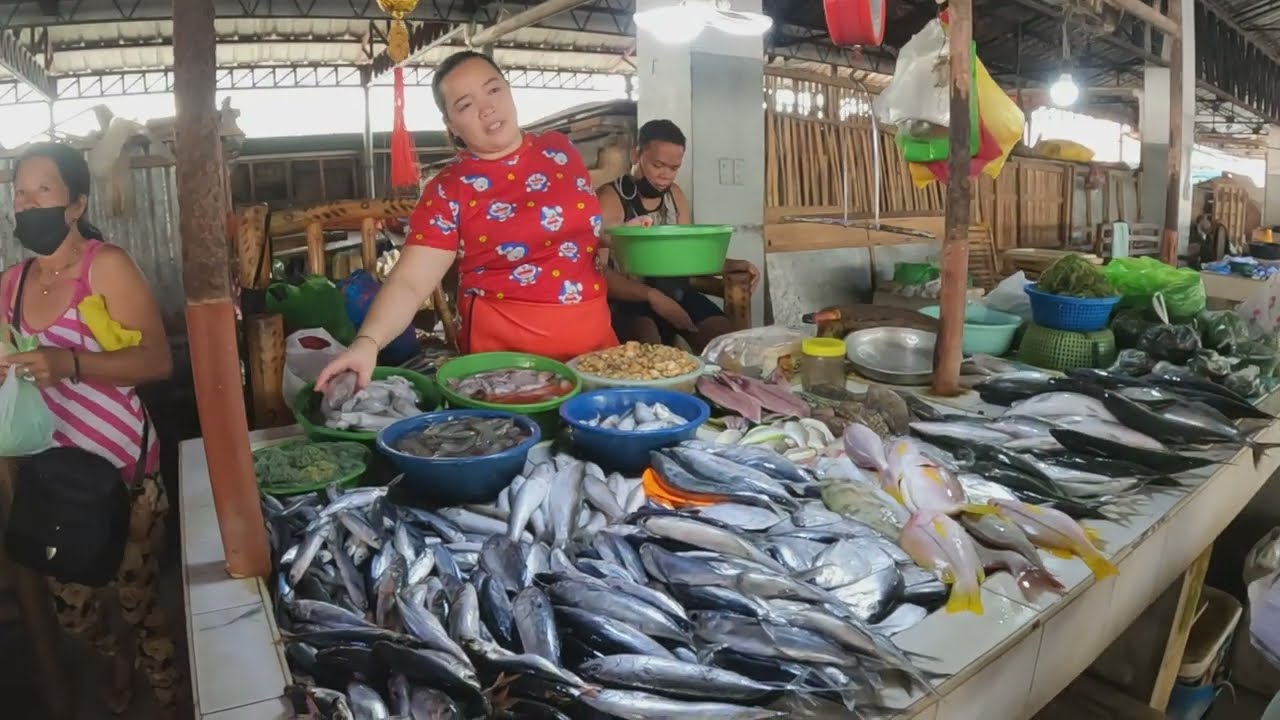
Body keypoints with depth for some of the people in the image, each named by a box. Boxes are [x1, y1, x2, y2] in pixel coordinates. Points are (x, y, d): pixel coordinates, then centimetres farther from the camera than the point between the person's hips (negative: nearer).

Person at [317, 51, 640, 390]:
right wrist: (367, 342, -32)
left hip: (593, 337, 4)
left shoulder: (559, 148, 4)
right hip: (505, 350, -4)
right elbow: (410, 282, -16)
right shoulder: (449, 190, -9)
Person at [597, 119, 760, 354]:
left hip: (675, 292, 6)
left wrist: (732, 265, 0)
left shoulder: (675, 195, 12)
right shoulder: (609, 199, -10)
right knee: (649, 342, -36)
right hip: (630, 299, -6)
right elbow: (600, 272, -18)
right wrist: (652, 296, -29)